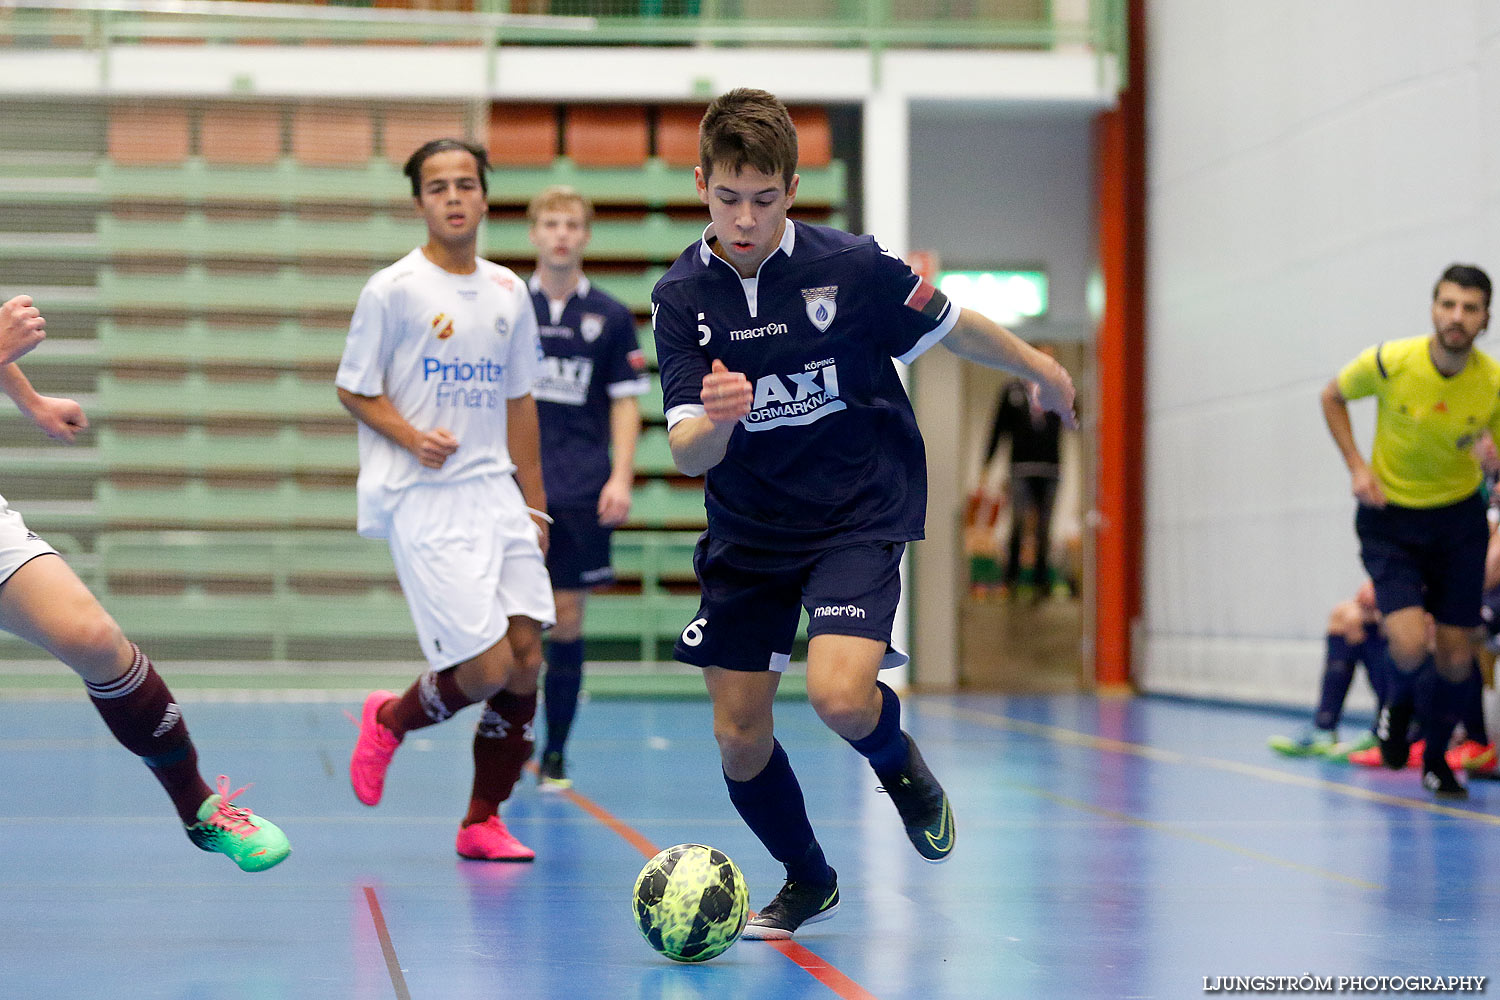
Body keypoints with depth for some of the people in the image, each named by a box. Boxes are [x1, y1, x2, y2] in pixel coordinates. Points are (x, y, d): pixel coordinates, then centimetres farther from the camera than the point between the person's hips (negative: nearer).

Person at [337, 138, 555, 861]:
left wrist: (533, 503, 17)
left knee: (526, 658, -2)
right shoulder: (393, 289, -4)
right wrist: (413, 437, -17)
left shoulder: (509, 292, 12)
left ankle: (483, 821, 12)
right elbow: (353, 389, 0)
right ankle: (390, 719, 19)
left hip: (495, 492, 6)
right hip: (423, 500, -6)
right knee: (486, 668, -13)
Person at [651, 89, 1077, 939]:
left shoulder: (852, 266, -15)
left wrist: (1042, 370, 18)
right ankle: (809, 882, 31)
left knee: (839, 696, -25)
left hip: (860, 516, -3)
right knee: (739, 735, 4)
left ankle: (899, 763, 13)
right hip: (747, 530, 3)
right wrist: (714, 422, -39)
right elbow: (687, 454, -16)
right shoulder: (682, 297, -10)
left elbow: (953, 328, 4)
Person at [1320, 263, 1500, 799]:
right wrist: (1357, 466, -9)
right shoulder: (1389, 362, -19)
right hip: (1389, 518, -2)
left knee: (1456, 659, 2)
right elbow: (1332, 397, 1)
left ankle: (1436, 759, 29)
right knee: (1409, 645, -19)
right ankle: (1399, 702, 19)